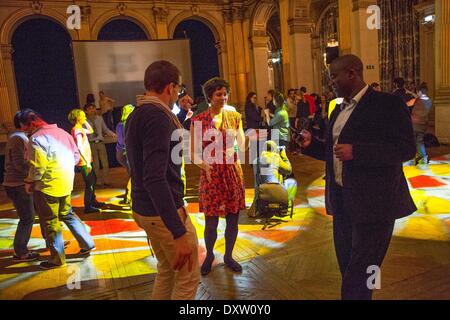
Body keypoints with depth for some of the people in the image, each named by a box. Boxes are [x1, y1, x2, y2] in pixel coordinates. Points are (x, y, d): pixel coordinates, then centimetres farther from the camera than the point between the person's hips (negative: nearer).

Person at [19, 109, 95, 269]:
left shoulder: (37, 139, -16)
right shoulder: (60, 132, 9)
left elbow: (38, 166, -21)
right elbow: (76, 155, 12)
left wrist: (29, 182, -6)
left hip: (48, 186, -8)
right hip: (65, 183, 8)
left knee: (50, 222, 5)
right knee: (67, 214, 22)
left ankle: (57, 259, 17)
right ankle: (87, 243, 25)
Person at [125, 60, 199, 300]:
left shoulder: (135, 116, 10)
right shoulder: (158, 116, -20)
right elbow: (155, 178, -29)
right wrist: (179, 233, -30)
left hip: (143, 208, 10)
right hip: (164, 212, -9)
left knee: (166, 271, 23)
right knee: (188, 278, 6)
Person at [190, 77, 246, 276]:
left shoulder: (234, 117, 5)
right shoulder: (198, 121, -3)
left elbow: (242, 144, 4)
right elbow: (194, 153, -2)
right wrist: (204, 165, -19)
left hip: (233, 172, 3)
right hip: (210, 174, -2)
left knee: (233, 218, 10)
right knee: (211, 222, 2)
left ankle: (228, 256, 32)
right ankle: (209, 255, 31)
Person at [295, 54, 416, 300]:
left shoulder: (388, 104, -10)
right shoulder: (339, 111, 14)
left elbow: (406, 148, -18)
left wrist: (356, 151, -26)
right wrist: (311, 144, 2)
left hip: (373, 202, -8)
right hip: (342, 201, 8)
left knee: (359, 277, 0)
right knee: (348, 269, 20)